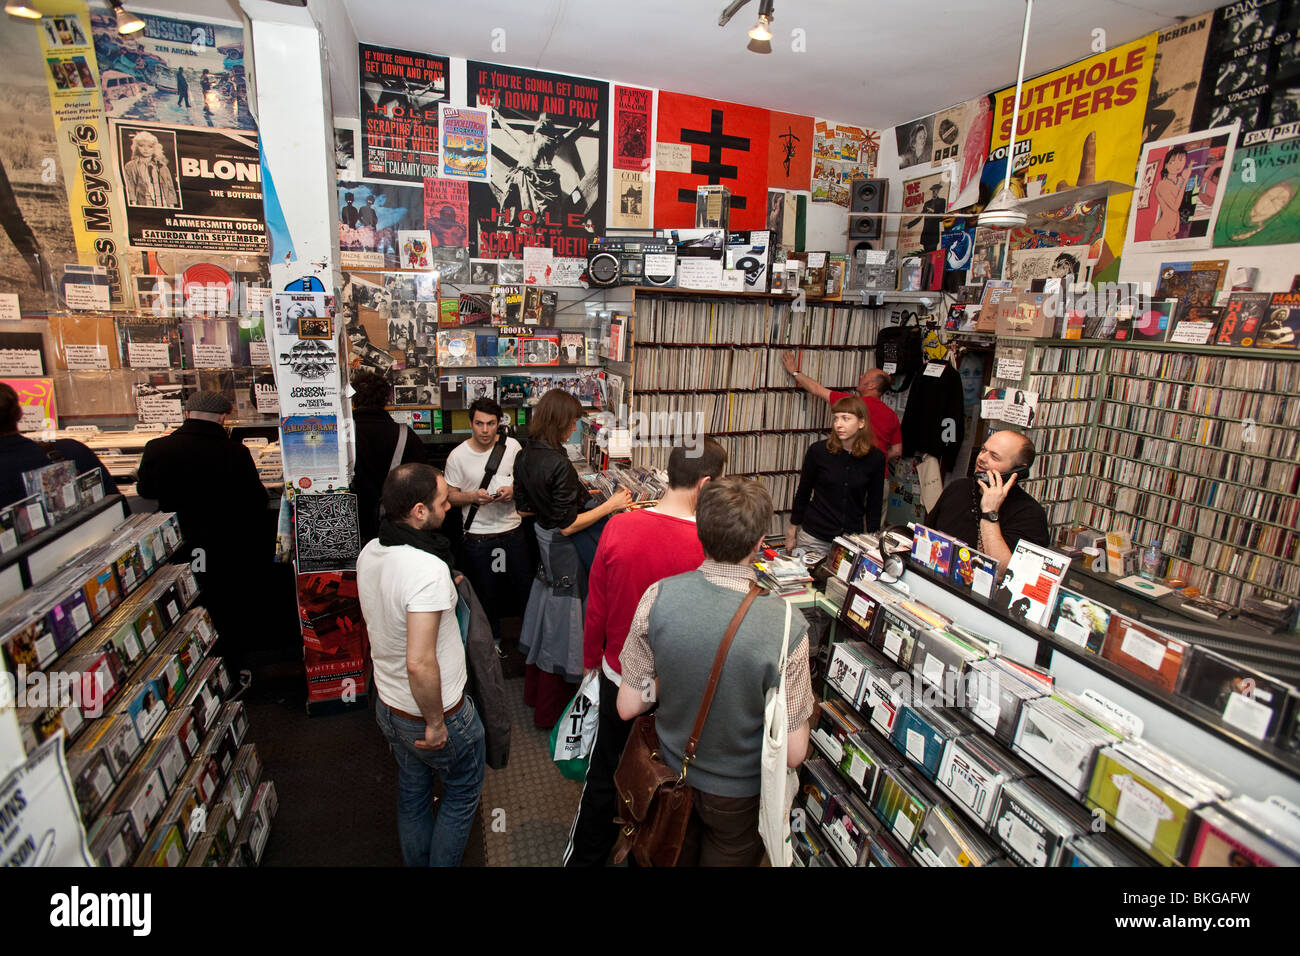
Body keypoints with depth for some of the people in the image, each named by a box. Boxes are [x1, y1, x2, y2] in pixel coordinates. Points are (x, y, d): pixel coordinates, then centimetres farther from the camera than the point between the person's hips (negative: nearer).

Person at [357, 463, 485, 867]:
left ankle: (416, 861, 47)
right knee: (463, 792, 20)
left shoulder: (369, 553, -5)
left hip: (388, 706, 8)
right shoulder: (429, 569, -33)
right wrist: (436, 723, -21)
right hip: (433, 712, -8)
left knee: (412, 795, 28)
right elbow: (420, 663, -34)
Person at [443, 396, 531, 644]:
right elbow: (450, 495, -2)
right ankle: (493, 638, 35)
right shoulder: (458, 455, -8)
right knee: (486, 593, 13)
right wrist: (473, 496, -22)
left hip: (513, 531, 2)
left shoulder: (512, 446, -5)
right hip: (478, 536, -1)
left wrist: (513, 490, -17)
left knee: (525, 584, 14)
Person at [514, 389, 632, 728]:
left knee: (548, 613, 23)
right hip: (563, 549, -9)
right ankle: (551, 712, 24)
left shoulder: (524, 455, 0)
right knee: (562, 622, 6)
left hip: (541, 538, 9)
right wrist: (610, 505, -18)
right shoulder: (558, 464, -26)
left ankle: (534, 691, 42)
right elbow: (568, 525, -23)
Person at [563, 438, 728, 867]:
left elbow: (596, 605, -4)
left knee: (604, 778, 24)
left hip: (619, 679, 3)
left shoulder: (618, 527, -15)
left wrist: (592, 658, 13)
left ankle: (582, 857, 44)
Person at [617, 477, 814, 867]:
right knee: (729, 855, 29)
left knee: (676, 854, 31)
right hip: (738, 792, -2)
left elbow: (628, 706, -15)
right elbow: (793, 752, -23)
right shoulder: (785, 628, -32)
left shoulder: (658, 596, -25)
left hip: (672, 773, 2)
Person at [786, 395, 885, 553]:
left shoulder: (875, 458, -4)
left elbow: (874, 504, 5)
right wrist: (793, 530, 6)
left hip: (853, 538, 1)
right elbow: (803, 493, 3)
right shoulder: (818, 450, -8)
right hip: (813, 536, -1)